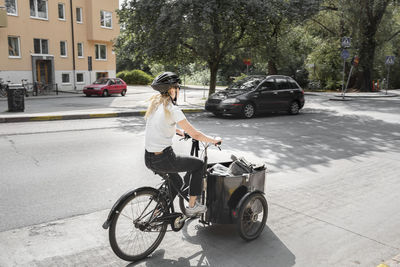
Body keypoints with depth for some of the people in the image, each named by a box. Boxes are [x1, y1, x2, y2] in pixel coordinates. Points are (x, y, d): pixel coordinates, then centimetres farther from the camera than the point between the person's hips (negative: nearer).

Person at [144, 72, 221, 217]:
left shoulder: (154, 103, 7)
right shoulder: (172, 109, -16)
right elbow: (195, 135, -13)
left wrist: (179, 131, 36)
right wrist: (214, 140, 2)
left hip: (148, 158, 8)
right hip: (163, 160, -8)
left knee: (177, 182, 29)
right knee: (199, 164, 14)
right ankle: (192, 206, 19)